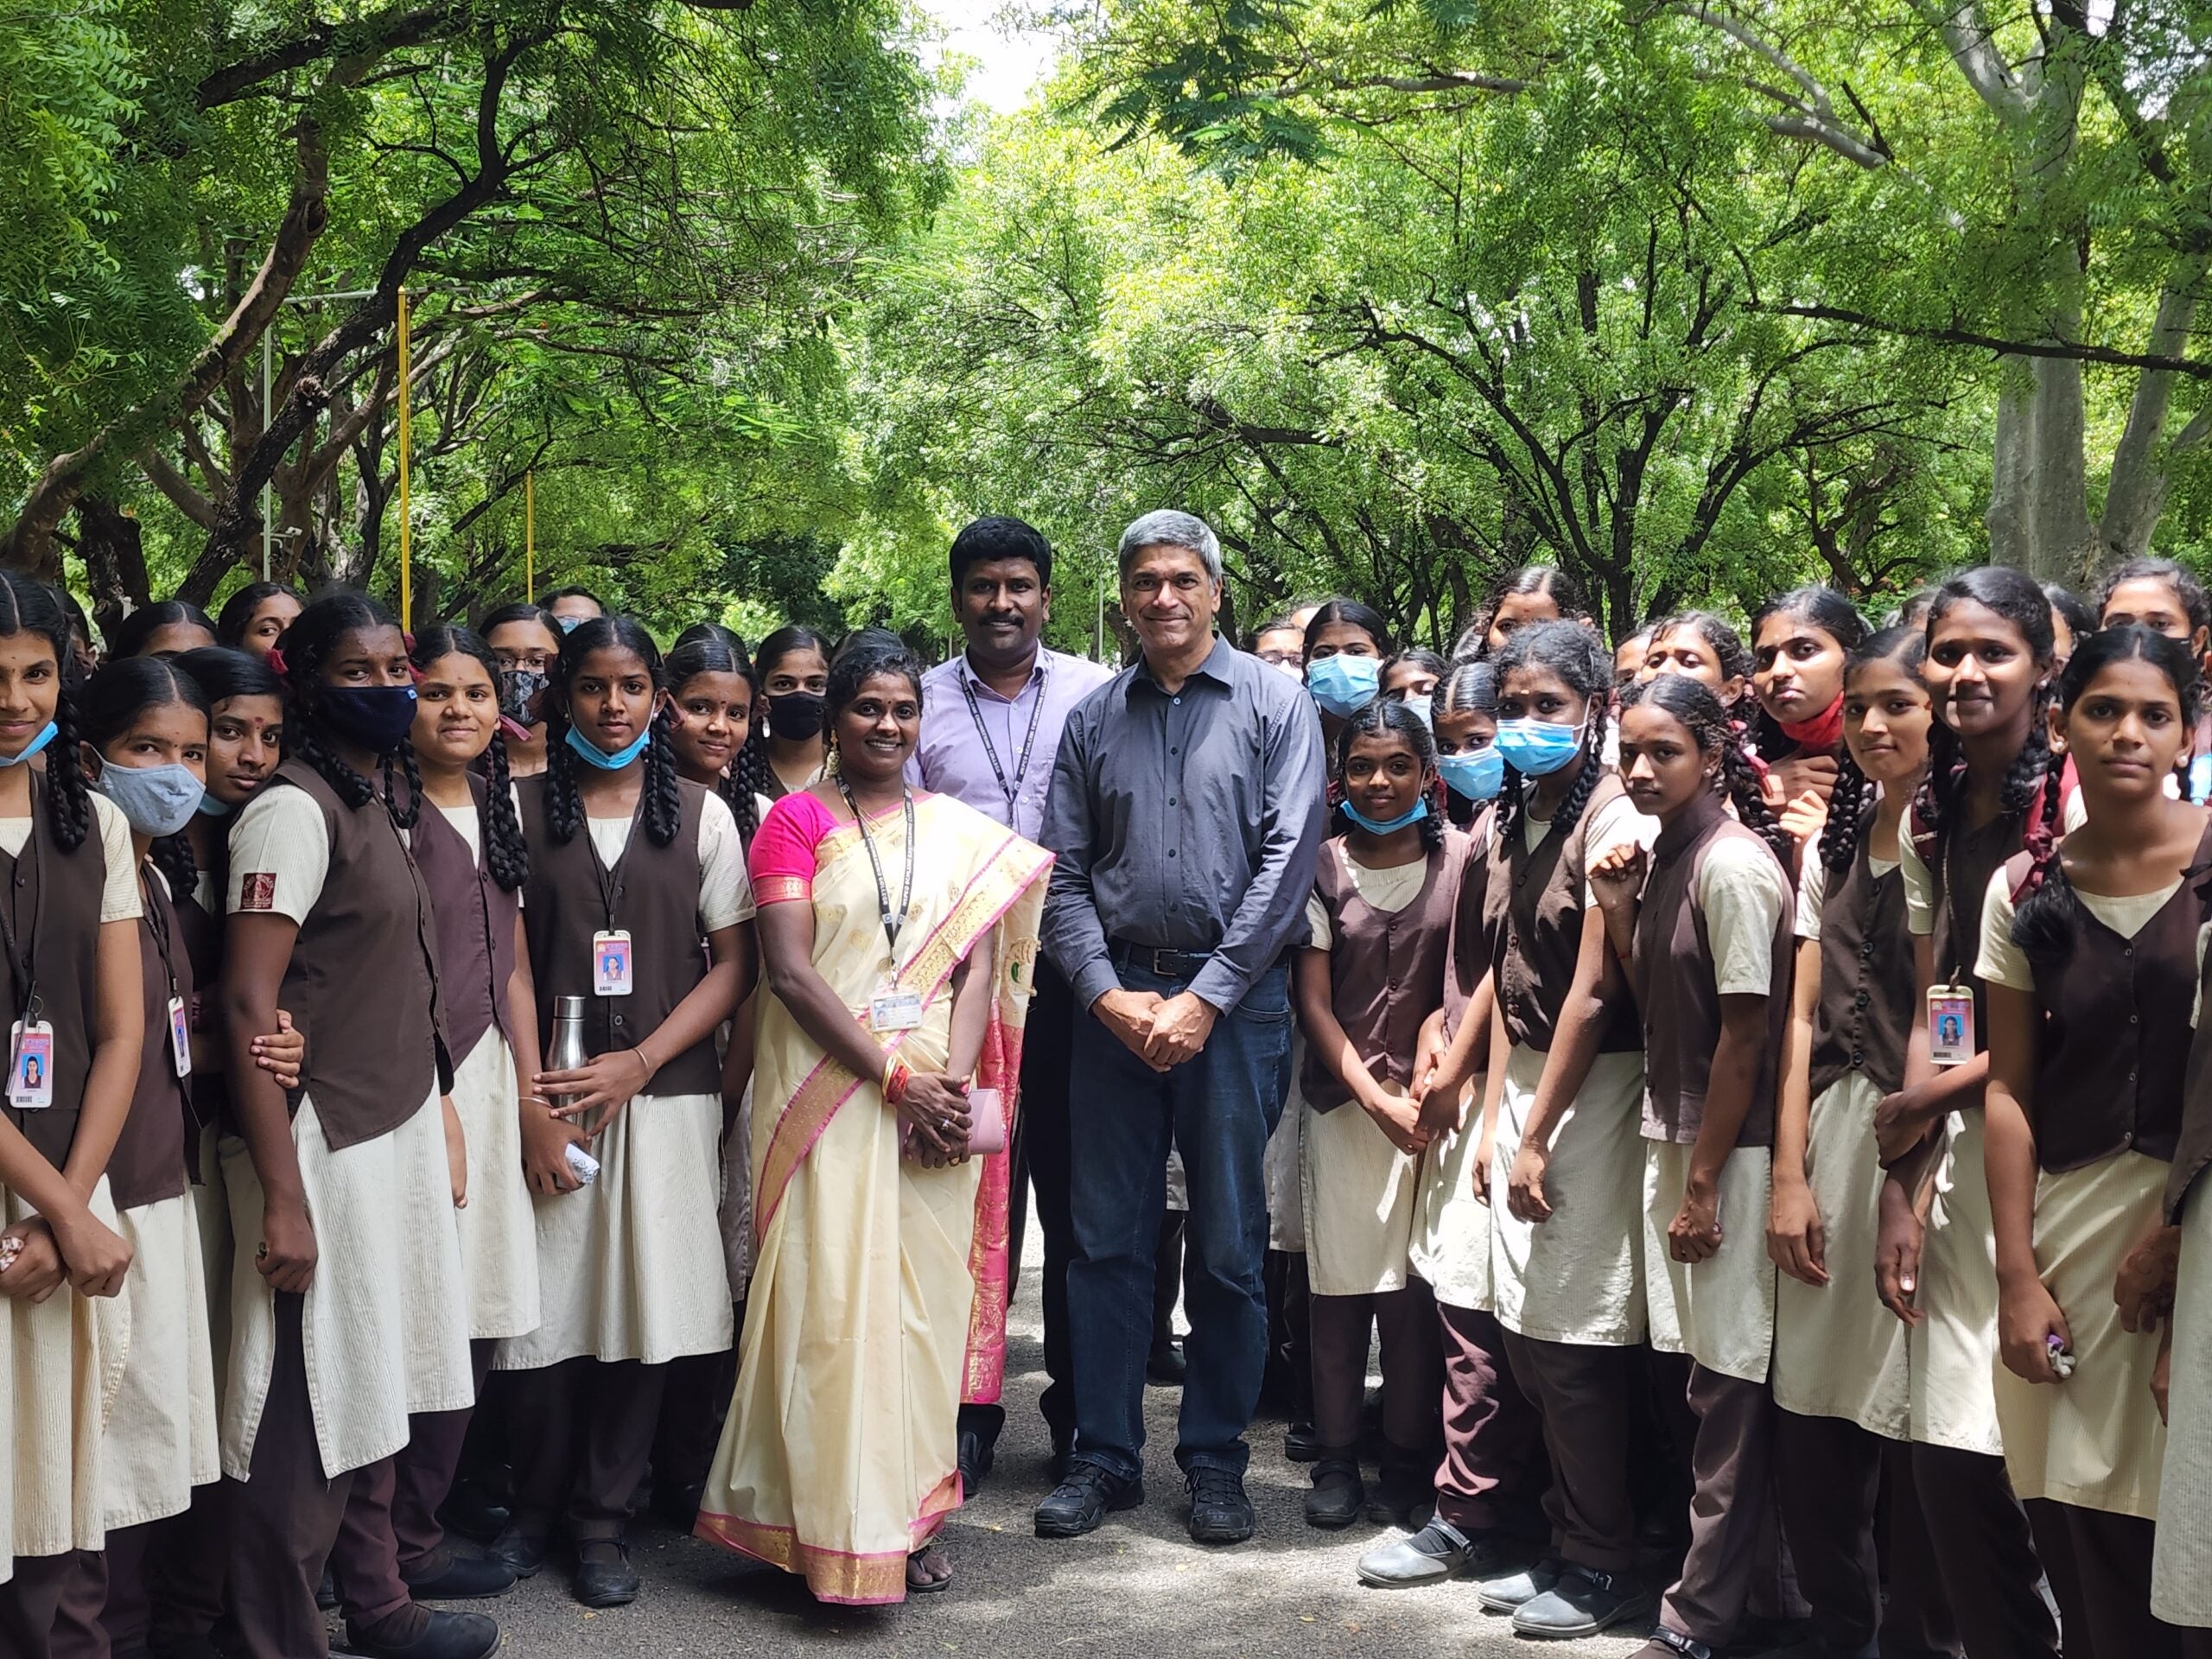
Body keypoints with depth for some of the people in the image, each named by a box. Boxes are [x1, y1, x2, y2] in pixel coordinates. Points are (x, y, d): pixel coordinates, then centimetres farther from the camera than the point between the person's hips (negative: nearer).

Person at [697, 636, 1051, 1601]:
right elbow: (789, 972, -8)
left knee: (924, 1298, 6)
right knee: (834, 1300, -3)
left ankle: (910, 1518, 18)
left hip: (938, 1100, 3)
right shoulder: (796, 820, 1)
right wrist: (895, 1079, -14)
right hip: (830, 1096, -3)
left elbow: (980, 966, 4)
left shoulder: (964, 833, 11)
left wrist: (952, 1085, -11)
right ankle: (836, 1530, 6)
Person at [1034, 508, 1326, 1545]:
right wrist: (1107, 993, -6)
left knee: (1228, 1244, 4)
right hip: (1113, 999, 3)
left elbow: (1287, 861, -7)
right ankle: (1104, 1457, 16)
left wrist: (1204, 1000, -12)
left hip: (1235, 998, -3)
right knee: (1106, 1237, 6)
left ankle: (1215, 1460, 17)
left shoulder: (1273, 706, 0)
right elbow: (1064, 874, 8)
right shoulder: (1093, 719, 10)